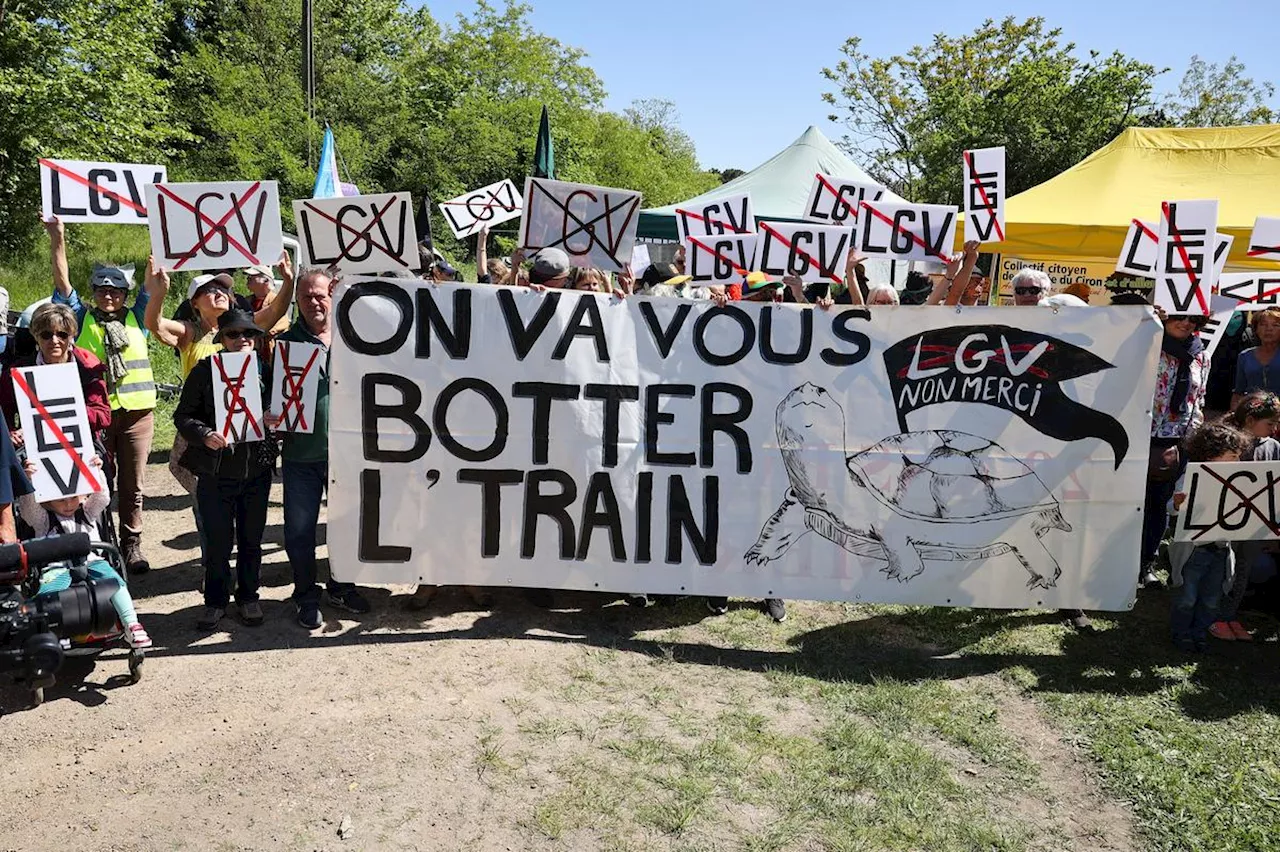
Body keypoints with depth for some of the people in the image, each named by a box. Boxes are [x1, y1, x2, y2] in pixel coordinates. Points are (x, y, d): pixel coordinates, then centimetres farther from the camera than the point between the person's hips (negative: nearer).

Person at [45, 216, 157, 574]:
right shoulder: (83, 319, 7)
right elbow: (62, 282, 0)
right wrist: (58, 241, -10)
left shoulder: (137, 318, 9)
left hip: (137, 411, 1)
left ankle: (132, 543, 17)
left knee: (132, 483, 7)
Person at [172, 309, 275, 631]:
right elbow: (183, 416, -3)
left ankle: (248, 596, 30)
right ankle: (216, 600, 25)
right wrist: (205, 435, -20)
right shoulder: (204, 371, -3)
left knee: (251, 540, 13)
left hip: (257, 471, 2)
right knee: (217, 543, 7)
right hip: (215, 472, -2)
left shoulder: (267, 371, 3)